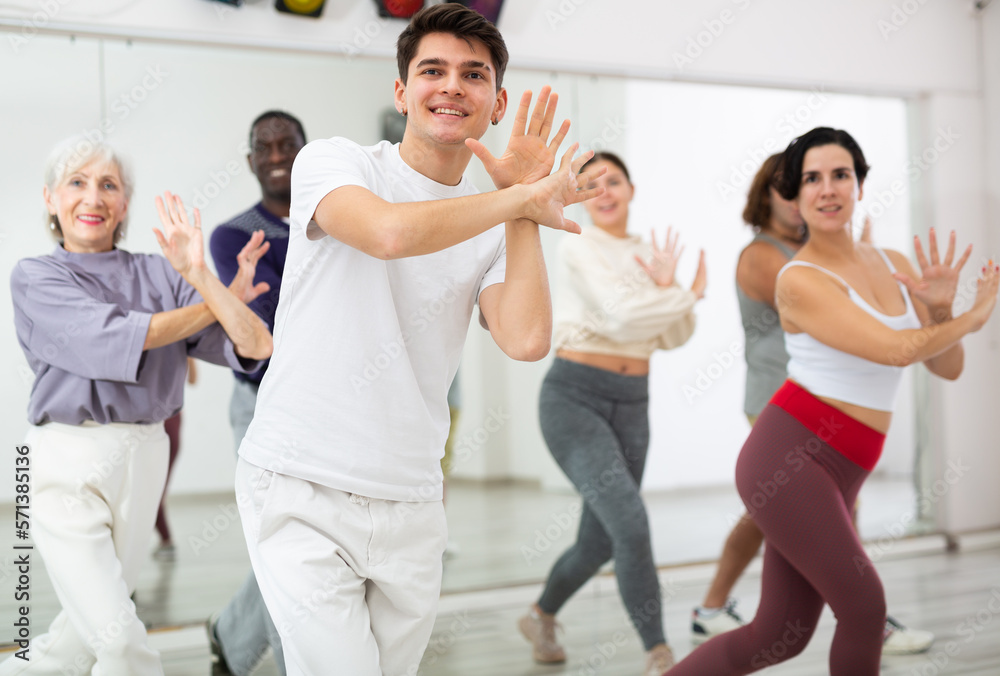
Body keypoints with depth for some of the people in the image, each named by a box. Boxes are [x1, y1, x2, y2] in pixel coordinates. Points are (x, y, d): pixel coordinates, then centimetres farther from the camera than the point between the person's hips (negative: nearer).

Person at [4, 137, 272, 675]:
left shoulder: (159, 274, 5)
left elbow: (255, 347, -6)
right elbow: (115, 336, -15)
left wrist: (200, 276, -20)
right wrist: (220, 302, -6)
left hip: (142, 460, 4)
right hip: (66, 463, -3)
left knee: (91, 627, 15)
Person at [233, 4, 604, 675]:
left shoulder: (497, 228, 9)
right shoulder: (334, 162, -2)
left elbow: (527, 340, -10)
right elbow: (391, 231, -26)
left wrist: (525, 201, -6)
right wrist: (527, 197, -15)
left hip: (410, 506, 5)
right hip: (299, 491, -4)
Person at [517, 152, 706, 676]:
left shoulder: (645, 253, 13)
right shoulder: (579, 249, -7)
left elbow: (673, 338, 9)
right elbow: (622, 314, -21)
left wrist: (666, 289, -8)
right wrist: (689, 295, -7)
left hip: (632, 405, 7)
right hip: (575, 397, -6)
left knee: (600, 542, 12)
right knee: (631, 523, -21)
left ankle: (540, 616, 39)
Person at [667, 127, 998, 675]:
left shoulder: (893, 265, 12)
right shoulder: (800, 280, -11)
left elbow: (947, 367, 11)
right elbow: (897, 350, -19)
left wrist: (943, 307, -8)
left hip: (836, 475, 8)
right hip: (788, 458, -7)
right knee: (865, 609, -5)